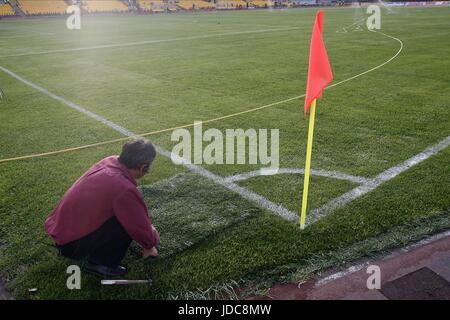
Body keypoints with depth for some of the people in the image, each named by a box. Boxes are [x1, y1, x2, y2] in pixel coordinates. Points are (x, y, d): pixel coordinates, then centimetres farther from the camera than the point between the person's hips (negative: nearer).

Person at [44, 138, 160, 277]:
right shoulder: (124, 189, -28)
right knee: (127, 223, -19)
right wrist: (150, 246, 8)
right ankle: (96, 262, 0)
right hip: (72, 243, -9)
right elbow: (139, 226, -13)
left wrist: (148, 226, 21)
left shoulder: (110, 161, -3)